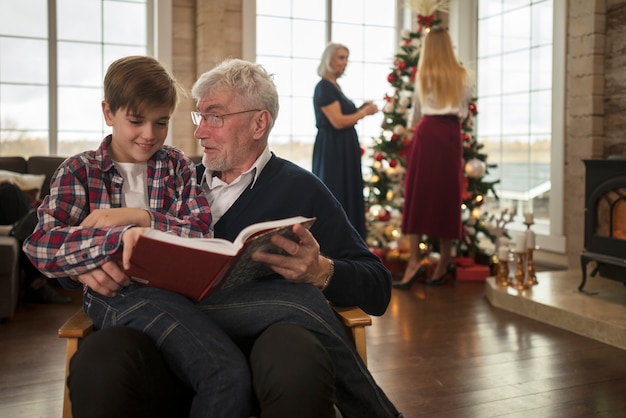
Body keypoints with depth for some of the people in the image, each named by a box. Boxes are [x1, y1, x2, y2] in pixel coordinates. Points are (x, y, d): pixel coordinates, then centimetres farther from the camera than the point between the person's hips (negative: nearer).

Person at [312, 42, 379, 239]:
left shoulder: (334, 86, 16)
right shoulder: (324, 87, -13)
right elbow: (338, 121, -21)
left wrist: (362, 109, 4)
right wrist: (364, 112, -9)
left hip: (344, 149, 10)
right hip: (332, 150, -10)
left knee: (347, 195, 11)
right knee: (334, 197, -5)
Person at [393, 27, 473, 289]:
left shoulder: (423, 74, 5)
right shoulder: (462, 76, 9)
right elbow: (464, 112, 14)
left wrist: (414, 126, 37)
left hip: (428, 133, -2)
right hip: (452, 135, 2)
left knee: (418, 194, -1)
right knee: (447, 195, 6)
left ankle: (414, 261, -9)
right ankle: (445, 264, 10)